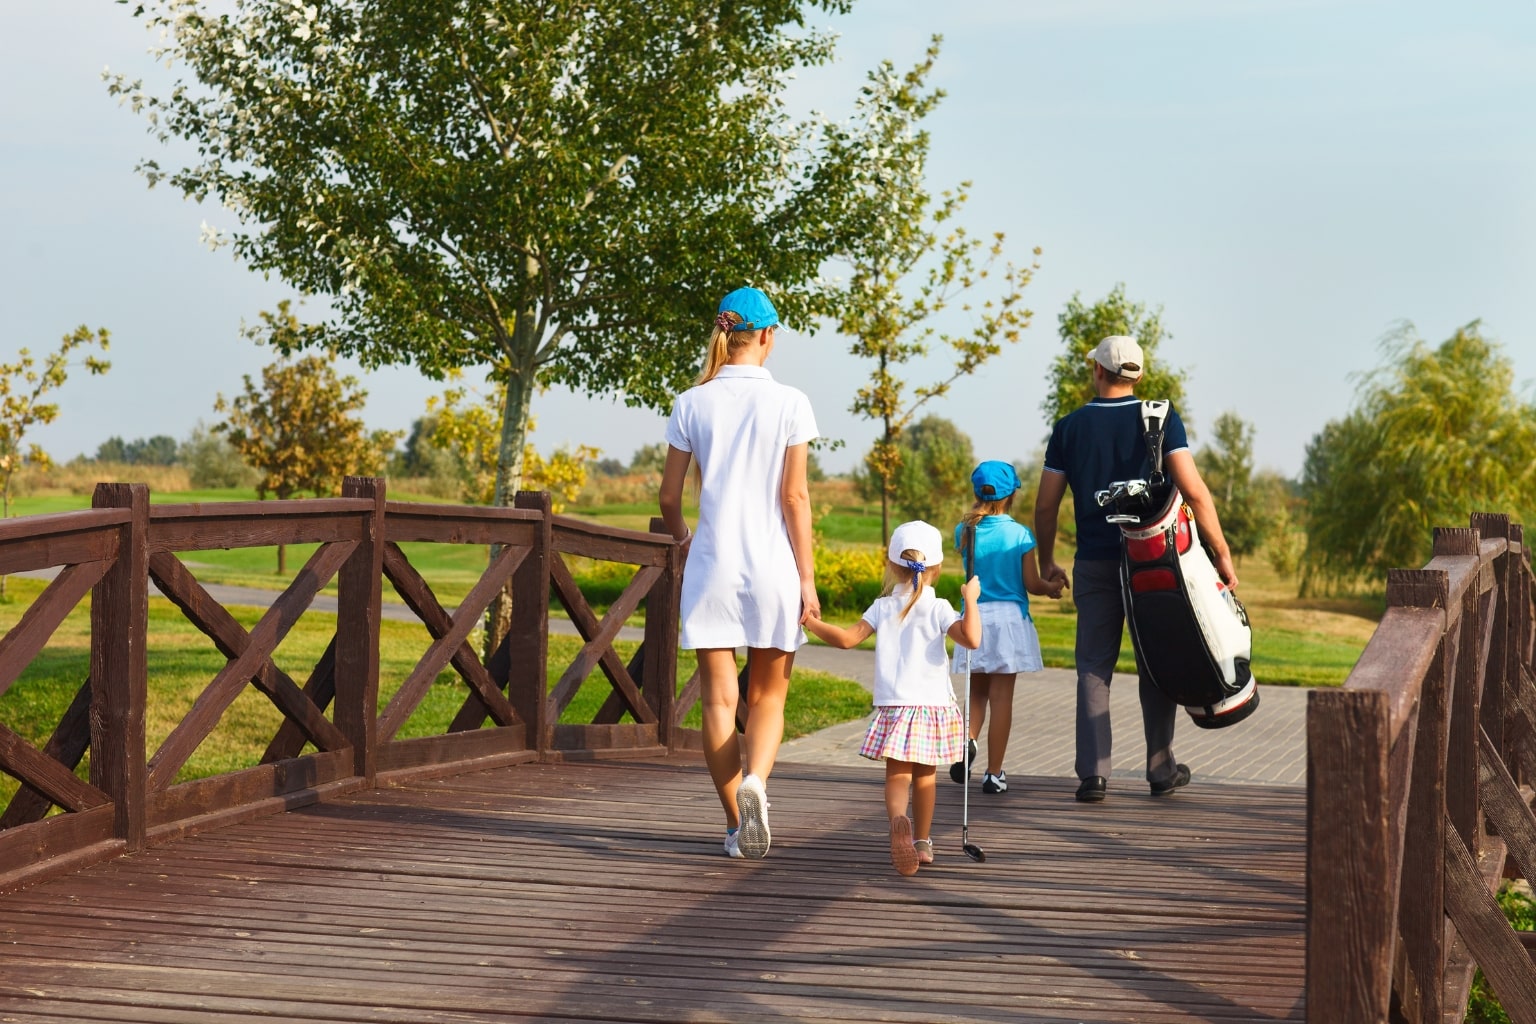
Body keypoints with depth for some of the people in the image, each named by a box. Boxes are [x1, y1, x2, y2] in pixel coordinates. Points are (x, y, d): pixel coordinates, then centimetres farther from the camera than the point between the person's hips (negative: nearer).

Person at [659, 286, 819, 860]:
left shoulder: (692, 404, 1)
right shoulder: (789, 404, -4)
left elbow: (669, 497, 5)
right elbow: (794, 497, -6)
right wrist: (806, 579, -1)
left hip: (711, 566, 1)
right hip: (772, 567, -1)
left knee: (719, 699, 7)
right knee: (768, 697, 11)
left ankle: (736, 826, 7)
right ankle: (754, 778, -18)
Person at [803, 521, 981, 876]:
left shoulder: (883, 608, 2)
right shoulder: (938, 609, -4)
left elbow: (847, 638, -2)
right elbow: (971, 638, -18)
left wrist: (812, 623, 11)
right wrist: (971, 600, -8)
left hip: (894, 706, 0)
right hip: (933, 704, 0)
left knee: (897, 775, -5)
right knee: (924, 776, 15)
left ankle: (899, 821, -36)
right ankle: (922, 843, 25)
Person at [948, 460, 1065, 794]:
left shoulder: (965, 532, 0)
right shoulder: (1020, 534, -8)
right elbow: (1031, 584, -4)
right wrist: (1052, 588, 16)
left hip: (975, 617, 2)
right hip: (1009, 617, -2)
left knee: (977, 692, 16)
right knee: (1001, 695, 2)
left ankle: (968, 739, -13)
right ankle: (994, 773, 4)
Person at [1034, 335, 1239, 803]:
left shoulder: (1069, 427, 2)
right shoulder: (1161, 419, -4)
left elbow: (1045, 505, 5)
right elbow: (1195, 492, -13)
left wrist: (1047, 561, 19)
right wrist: (1222, 553, -8)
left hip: (1094, 563, 1)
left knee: (1094, 667, 4)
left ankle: (1092, 773, -4)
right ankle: (1161, 769, 16)